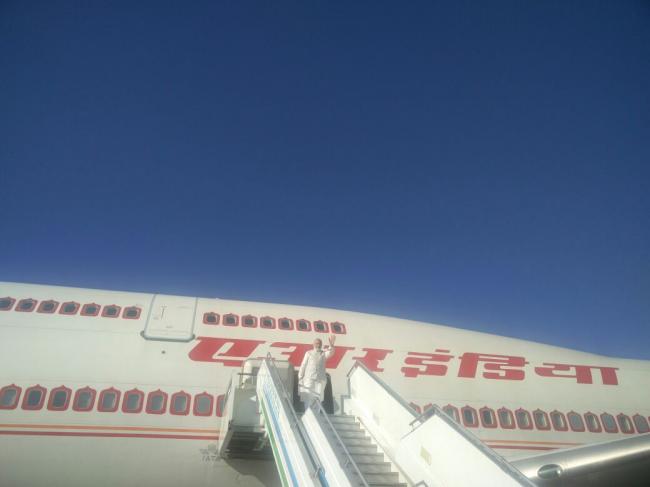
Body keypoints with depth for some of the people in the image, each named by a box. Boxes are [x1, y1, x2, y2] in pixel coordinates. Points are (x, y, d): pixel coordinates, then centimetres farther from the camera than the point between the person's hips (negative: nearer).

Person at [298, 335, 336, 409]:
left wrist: (331, 344, -34)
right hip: (309, 379, -1)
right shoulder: (309, 353, 8)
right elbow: (303, 366, 6)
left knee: (318, 399, -1)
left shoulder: (324, 353, 10)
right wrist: (300, 378, -1)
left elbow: (331, 352, -13)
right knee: (308, 398, -6)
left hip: (320, 380, 1)